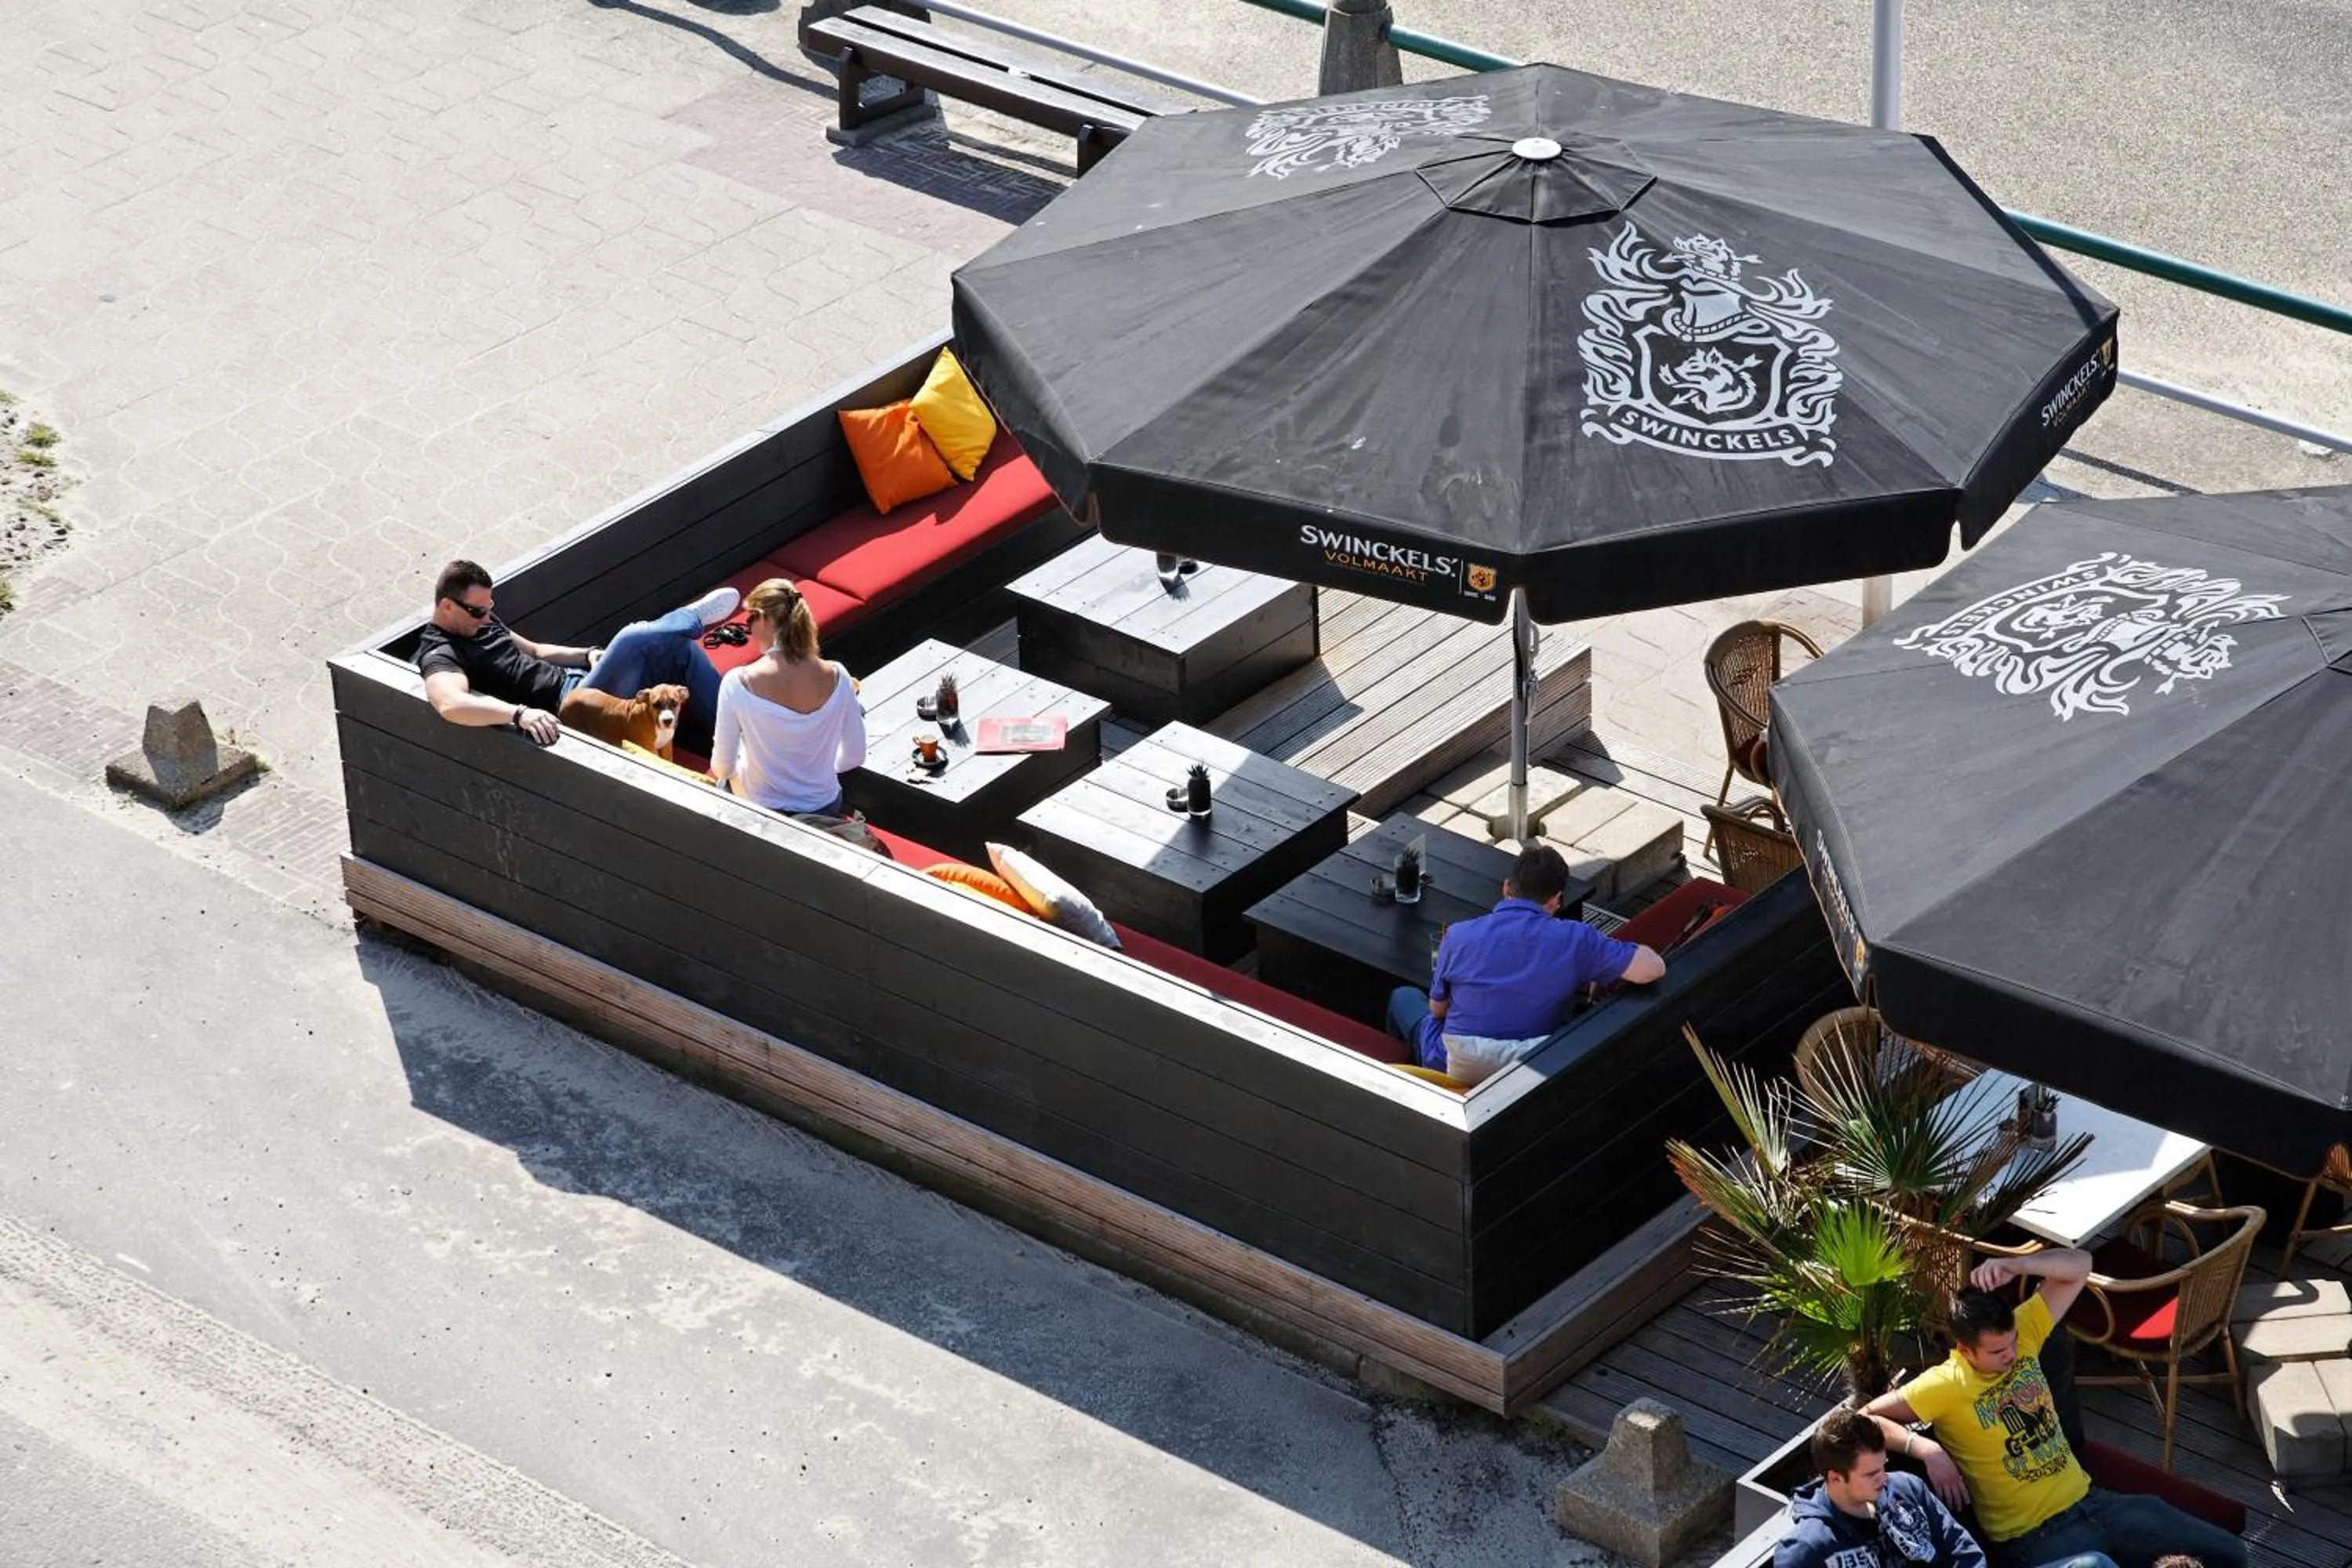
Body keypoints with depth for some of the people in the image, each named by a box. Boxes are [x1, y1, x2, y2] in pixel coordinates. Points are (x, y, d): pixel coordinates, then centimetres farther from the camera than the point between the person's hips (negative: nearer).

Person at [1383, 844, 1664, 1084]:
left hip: (1456, 1071, -1)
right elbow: (1652, 968, -16)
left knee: (1403, 997, 29)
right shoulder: (1574, 939, -15)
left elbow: (1437, 1009, 2)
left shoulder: (1458, 936, -12)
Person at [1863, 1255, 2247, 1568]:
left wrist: (2012, 1266, -16)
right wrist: (1926, 1449, -27)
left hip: (2089, 1501, 6)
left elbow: (2079, 1264, 1)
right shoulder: (1943, 1386, -14)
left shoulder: (2022, 1334, 1)